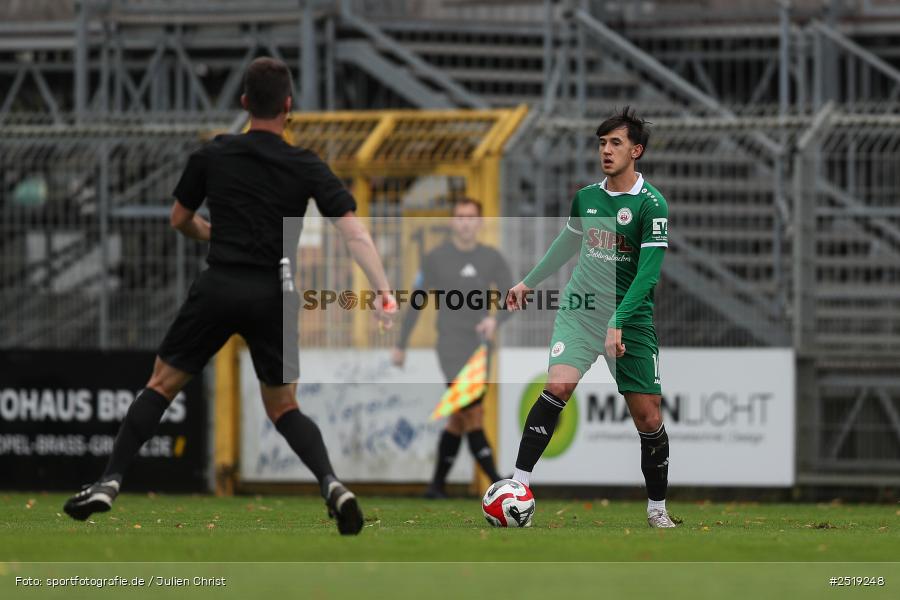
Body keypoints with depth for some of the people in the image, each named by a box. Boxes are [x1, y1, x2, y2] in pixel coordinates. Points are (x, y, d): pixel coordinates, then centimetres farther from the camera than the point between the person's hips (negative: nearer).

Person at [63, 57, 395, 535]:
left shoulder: (213, 155, 2)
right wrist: (384, 292, -14)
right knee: (283, 408, 14)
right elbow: (353, 230, -10)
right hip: (275, 296, 1)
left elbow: (179, 219, 16)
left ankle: (109, 482, 2)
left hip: (221, 286, -1)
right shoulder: (307, 168, 0)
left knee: (162, 384, 12)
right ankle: (331, 484, -9)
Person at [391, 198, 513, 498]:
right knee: (473, 412, -16)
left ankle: (438, 483, 17)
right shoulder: (436, 259, 1)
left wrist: (495, 318, -16)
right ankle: (496, 482, -22)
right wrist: (401, 345, 7)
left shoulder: (492, 259, 8)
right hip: (451, 345, -4)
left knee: (459, 420, 8)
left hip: (479, 346, 4)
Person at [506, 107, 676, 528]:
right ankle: (518, 484, -24)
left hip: (632, 318, -2)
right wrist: (529, 282, 32)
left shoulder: (651, 204, -10)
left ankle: (657, 509, 20)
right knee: (558, 385, -24)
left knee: (648, 418, 0)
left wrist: (618, 323, -26)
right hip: (581, 309, 2)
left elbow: (648, 272, -17)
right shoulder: (586, 197, 5)